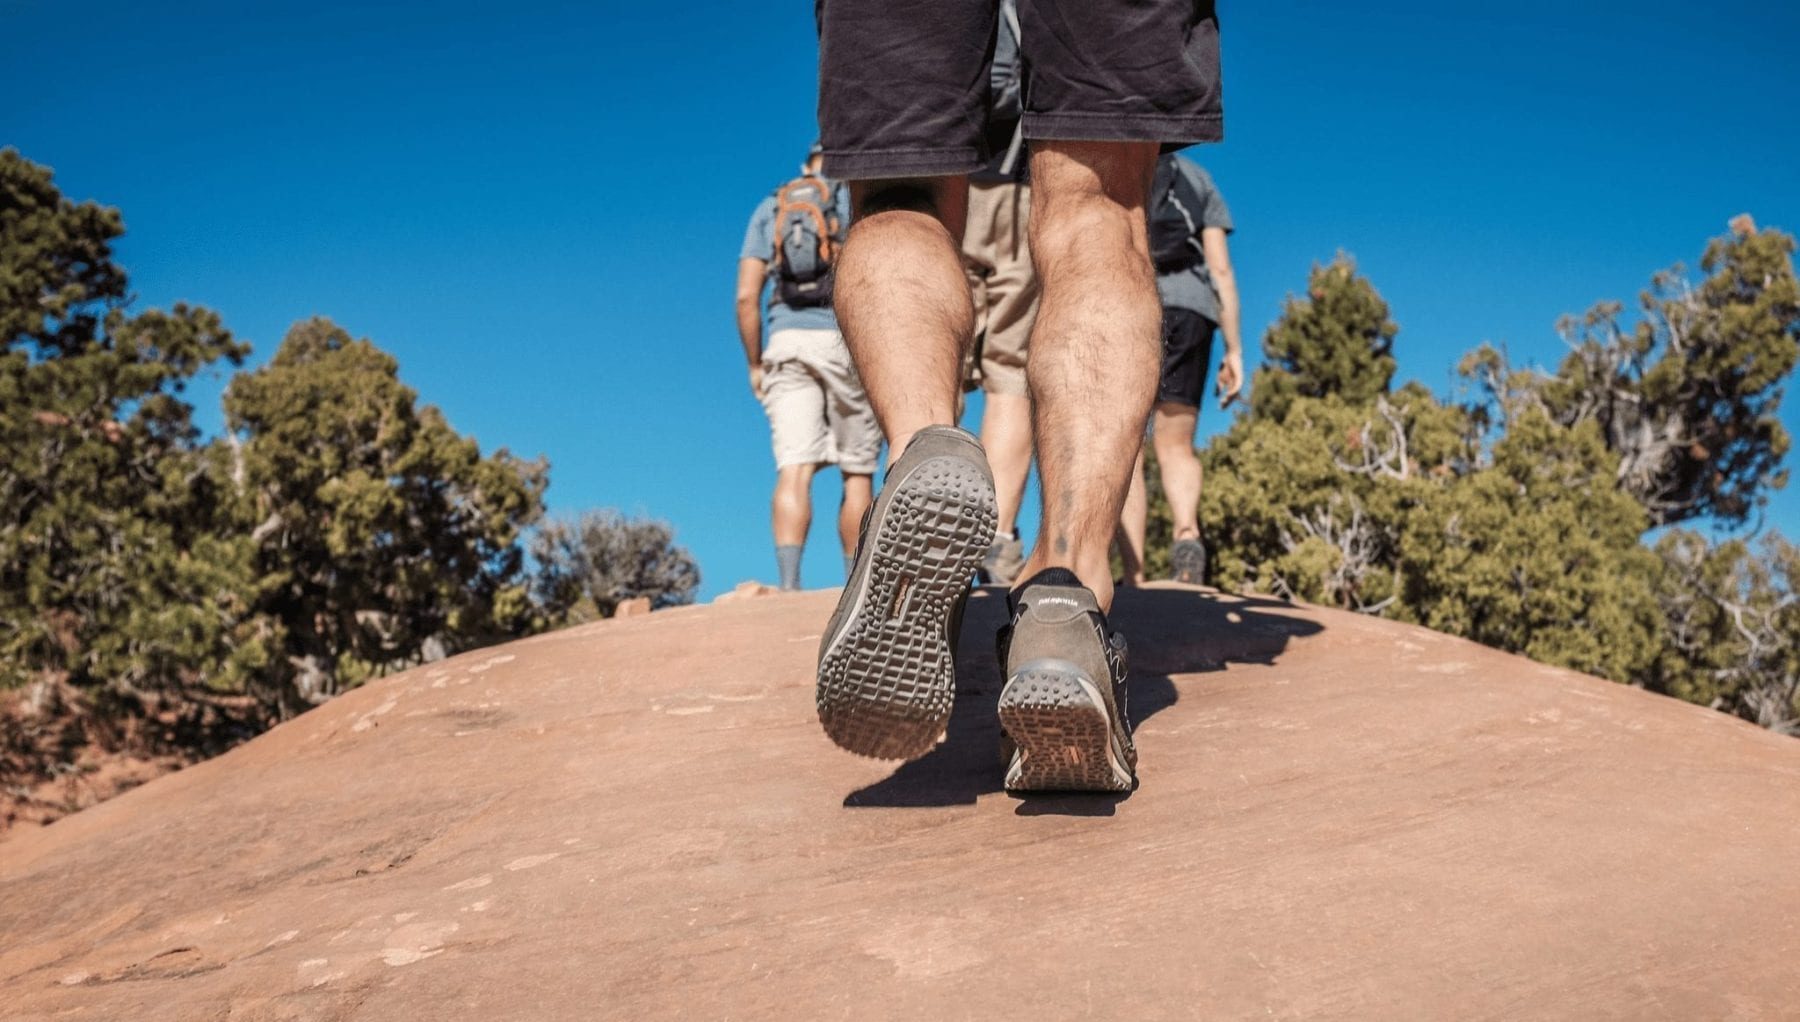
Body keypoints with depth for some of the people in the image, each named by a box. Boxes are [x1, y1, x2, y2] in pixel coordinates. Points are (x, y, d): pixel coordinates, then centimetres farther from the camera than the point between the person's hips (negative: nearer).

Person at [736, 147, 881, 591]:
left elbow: (746, 295, 7)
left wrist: (754, 363, 13)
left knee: (794, 472, -9)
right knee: (857, 474, 7)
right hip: (848, 342, -2)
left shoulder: (769, 209, 16)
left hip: (786, 343, 2)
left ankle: (788, 585, -24)